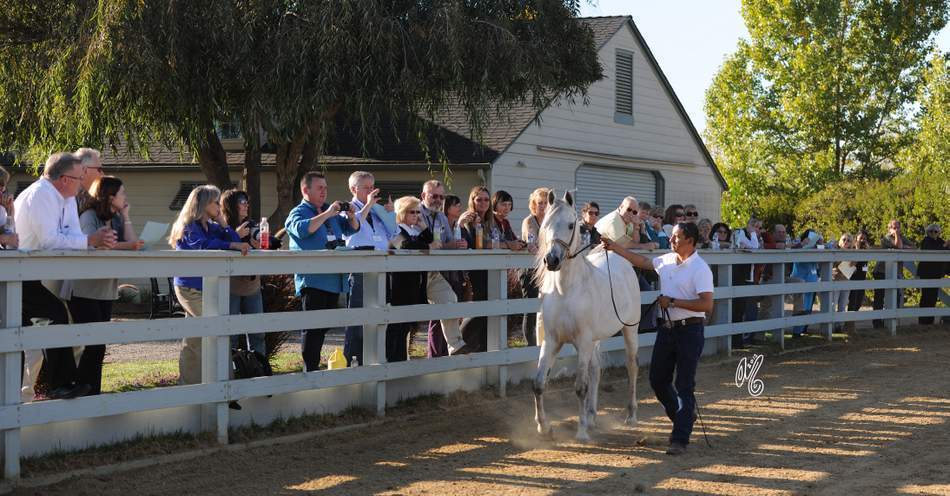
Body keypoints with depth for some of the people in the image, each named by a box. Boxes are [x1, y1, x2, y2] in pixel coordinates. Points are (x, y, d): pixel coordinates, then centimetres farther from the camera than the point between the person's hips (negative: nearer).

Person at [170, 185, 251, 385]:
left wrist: (223, 224, -2)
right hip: (190, 287, -9)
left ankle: (188, 382, 18)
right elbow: (203, 245, -32)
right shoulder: (189, 227, -12)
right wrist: (232, 245, -35)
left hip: (202, 288, 9)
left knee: (193, 340, 12)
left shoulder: (210, 226, 12)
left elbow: (237, 242, 7)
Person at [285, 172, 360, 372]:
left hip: (335, 279, 7)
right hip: (313, 279, -7)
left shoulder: (330, 210, 18)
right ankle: (310, 370, -7)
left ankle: (315, 365, 18)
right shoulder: (298, 212, -3)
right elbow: (302, 229, -24)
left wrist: (351, 216, 1)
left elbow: (352, 229, 22)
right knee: (313, 326, -9)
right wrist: (327, 214, -24)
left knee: (324, 326, 11)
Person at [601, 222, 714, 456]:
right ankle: (685, 416, 34)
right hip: (667, 328, 8)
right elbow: (642, 262, 25)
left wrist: (672, 301, -19)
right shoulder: (667, 261, 8)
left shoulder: (700, 268, -15)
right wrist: (615, 248, 22)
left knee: (684, 385, -5)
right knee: (657, 379, 13)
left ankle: (680, 440, -3)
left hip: (689, 330, -8)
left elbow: (706, 304, -22)